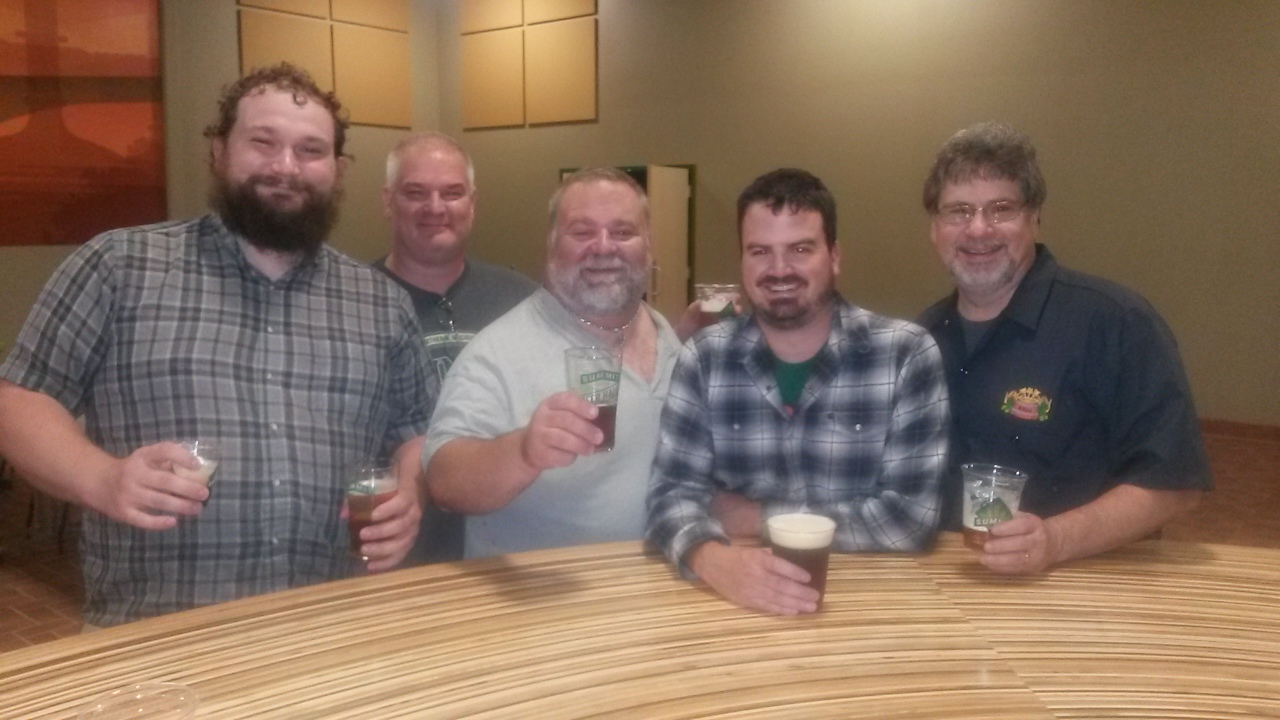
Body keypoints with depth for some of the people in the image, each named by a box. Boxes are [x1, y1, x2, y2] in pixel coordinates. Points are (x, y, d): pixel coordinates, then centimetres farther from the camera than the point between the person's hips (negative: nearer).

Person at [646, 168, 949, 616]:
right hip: (740, 603, 1)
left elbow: (913, 515, -11)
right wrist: (712, 558, -28)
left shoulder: (908, 354, -6)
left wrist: (757, 516, -9)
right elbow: (672, 492, -7)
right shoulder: (704, 358, -1)